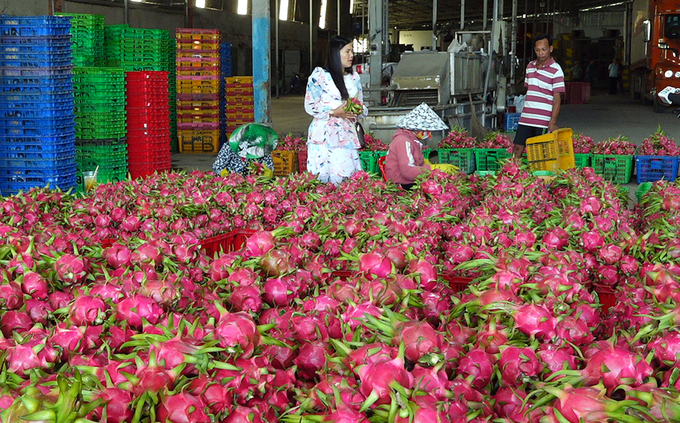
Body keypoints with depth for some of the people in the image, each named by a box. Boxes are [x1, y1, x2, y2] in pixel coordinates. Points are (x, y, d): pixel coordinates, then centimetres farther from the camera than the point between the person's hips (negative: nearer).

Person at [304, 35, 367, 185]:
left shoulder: (354, 78, 18)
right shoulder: (320, 75, -1)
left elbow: (362, 105, 22)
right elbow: (310, 105, -4)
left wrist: (359, 111, -2)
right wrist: (334, 112, -14)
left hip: (347, 137, 5)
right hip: (325, 136, -5)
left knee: (348, 178, -3)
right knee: (322, 178, -9)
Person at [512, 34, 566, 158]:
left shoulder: (556, 70, -7)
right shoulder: (530, 66, 13)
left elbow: (557, 99, -10)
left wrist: (553, 122, -17)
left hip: (543, 121, -6)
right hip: (526, 118, 6)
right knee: (517, 149, 4)